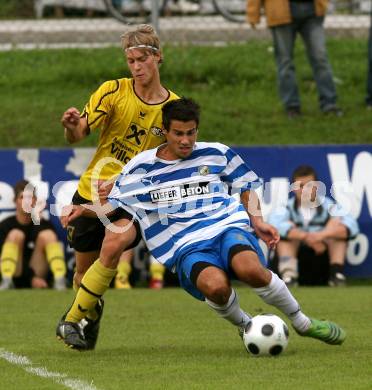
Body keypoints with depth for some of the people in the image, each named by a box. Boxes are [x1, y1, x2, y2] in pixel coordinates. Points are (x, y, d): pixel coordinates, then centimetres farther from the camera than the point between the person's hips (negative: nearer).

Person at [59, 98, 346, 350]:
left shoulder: (216, 154, 13)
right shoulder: (139, 169, 11)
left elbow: (246, 188, 22)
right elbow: (113, 207, 19)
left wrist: (257, 220, 5)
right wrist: (84, 210, -1)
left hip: (230, 228, 1)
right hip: (186, 247, -1)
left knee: (250, 269, -37)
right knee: (215, 285, -38)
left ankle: (302, 322, -11)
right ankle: (245, 327, -3)